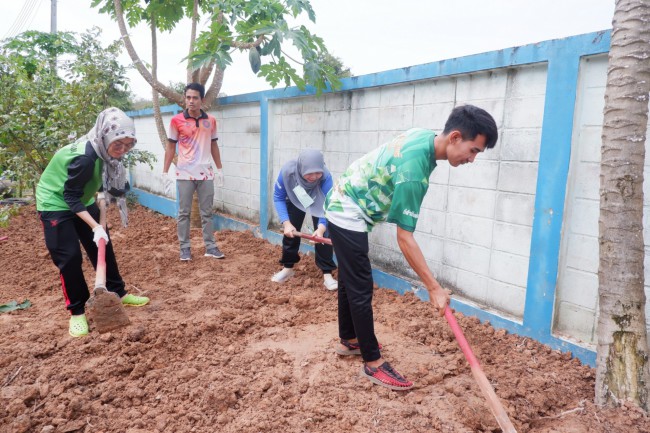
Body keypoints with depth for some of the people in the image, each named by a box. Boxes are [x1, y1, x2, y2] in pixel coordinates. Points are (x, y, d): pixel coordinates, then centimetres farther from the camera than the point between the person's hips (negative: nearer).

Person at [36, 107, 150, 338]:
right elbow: (71, 197, -29)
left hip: (81, 201, 8)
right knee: (69, 257, -9)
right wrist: (95, 226, -33)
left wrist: (103, 193, 0)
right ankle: (76, 312, 5)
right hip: (56, 204, -8)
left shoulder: (104, 150, -11)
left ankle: (118, 293, 22)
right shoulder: (84, 157, -35)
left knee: (103, 247, 9)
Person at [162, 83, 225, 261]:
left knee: (207, 212, 9)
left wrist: (219, 168, 12)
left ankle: (210, 246, 16)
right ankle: (184, 247, 15)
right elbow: (170, 147, 1)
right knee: (184, 213, 6)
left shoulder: (211, 121, 4)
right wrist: (165, 172, -2)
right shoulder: (176, 121, -4)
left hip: (206, 173, 2)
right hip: (184, 174, -2)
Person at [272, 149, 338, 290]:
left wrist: (322, 226, -54)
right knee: (290, 231, 3)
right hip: (294, 200, 2)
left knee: (323, 234, -13)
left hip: (319, 202, -1)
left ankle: (327, 274, -4)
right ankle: (288, 268, 24)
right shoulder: (287, 171, -39)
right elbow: (278, 198, -25)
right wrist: (286, 222, -35)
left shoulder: (326, 177, -41)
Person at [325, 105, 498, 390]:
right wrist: (434, 288, -25)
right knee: (361, 289, -4)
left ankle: (348, 340, 35)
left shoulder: (425, 135, -4)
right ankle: (372, 362, 7)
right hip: (348, 216, -10)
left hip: (344, 208, 10)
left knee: (349, 281, 19)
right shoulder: (413, 171, -32)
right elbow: (404, 238, -29)